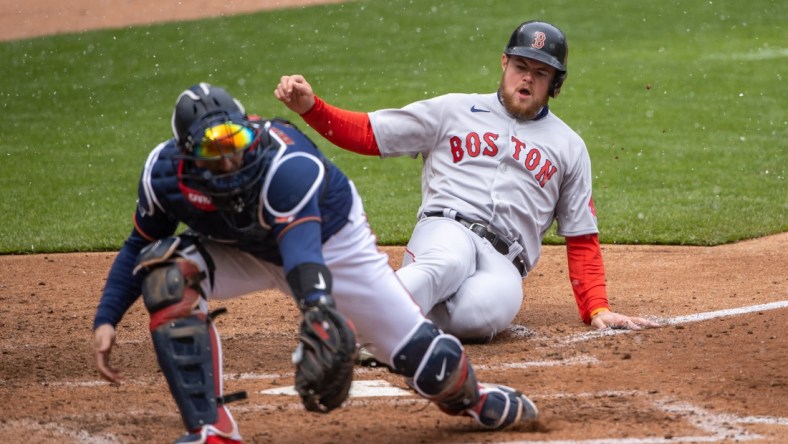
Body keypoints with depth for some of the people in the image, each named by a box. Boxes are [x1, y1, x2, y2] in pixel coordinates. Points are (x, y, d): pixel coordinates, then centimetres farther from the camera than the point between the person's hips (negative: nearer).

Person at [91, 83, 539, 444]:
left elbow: (303, 253, -55)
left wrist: (318, 307, -74)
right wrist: (106, 320, -19)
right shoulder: (163, 173, -26)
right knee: (169, 274, -28)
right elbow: (139, 247, -8)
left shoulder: (287, 165, -40)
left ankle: (471, 396, 33)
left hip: (333, 241, -3)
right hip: (244, 253, 3)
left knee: (421, 353, -8)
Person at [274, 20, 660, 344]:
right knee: (448, 261, -42)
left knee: (481, 311, -39)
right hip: (445, 229, -1)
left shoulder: (569, 148, 22)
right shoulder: (454, 111, 19)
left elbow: (582, 240, 21)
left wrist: (597, 310, 7)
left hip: (504, 263, 1)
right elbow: (364, 134, 15)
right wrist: (310, 107, -3)